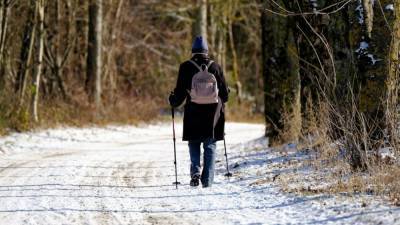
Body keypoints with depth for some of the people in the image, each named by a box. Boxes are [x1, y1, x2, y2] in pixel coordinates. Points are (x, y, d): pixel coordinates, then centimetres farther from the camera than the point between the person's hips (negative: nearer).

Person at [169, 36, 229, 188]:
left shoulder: (186, 67, -4)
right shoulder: (215, 67, 1)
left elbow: (180, 92, -4)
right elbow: (225, 92, 7)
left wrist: (173, 100, 17)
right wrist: (221, 101, 28)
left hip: (193, 114, -1)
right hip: (213, 114, 1)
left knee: (194, 144, 14)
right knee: (210, 147, 8)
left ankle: (195, 172, -7)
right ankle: (207, 180, 2)